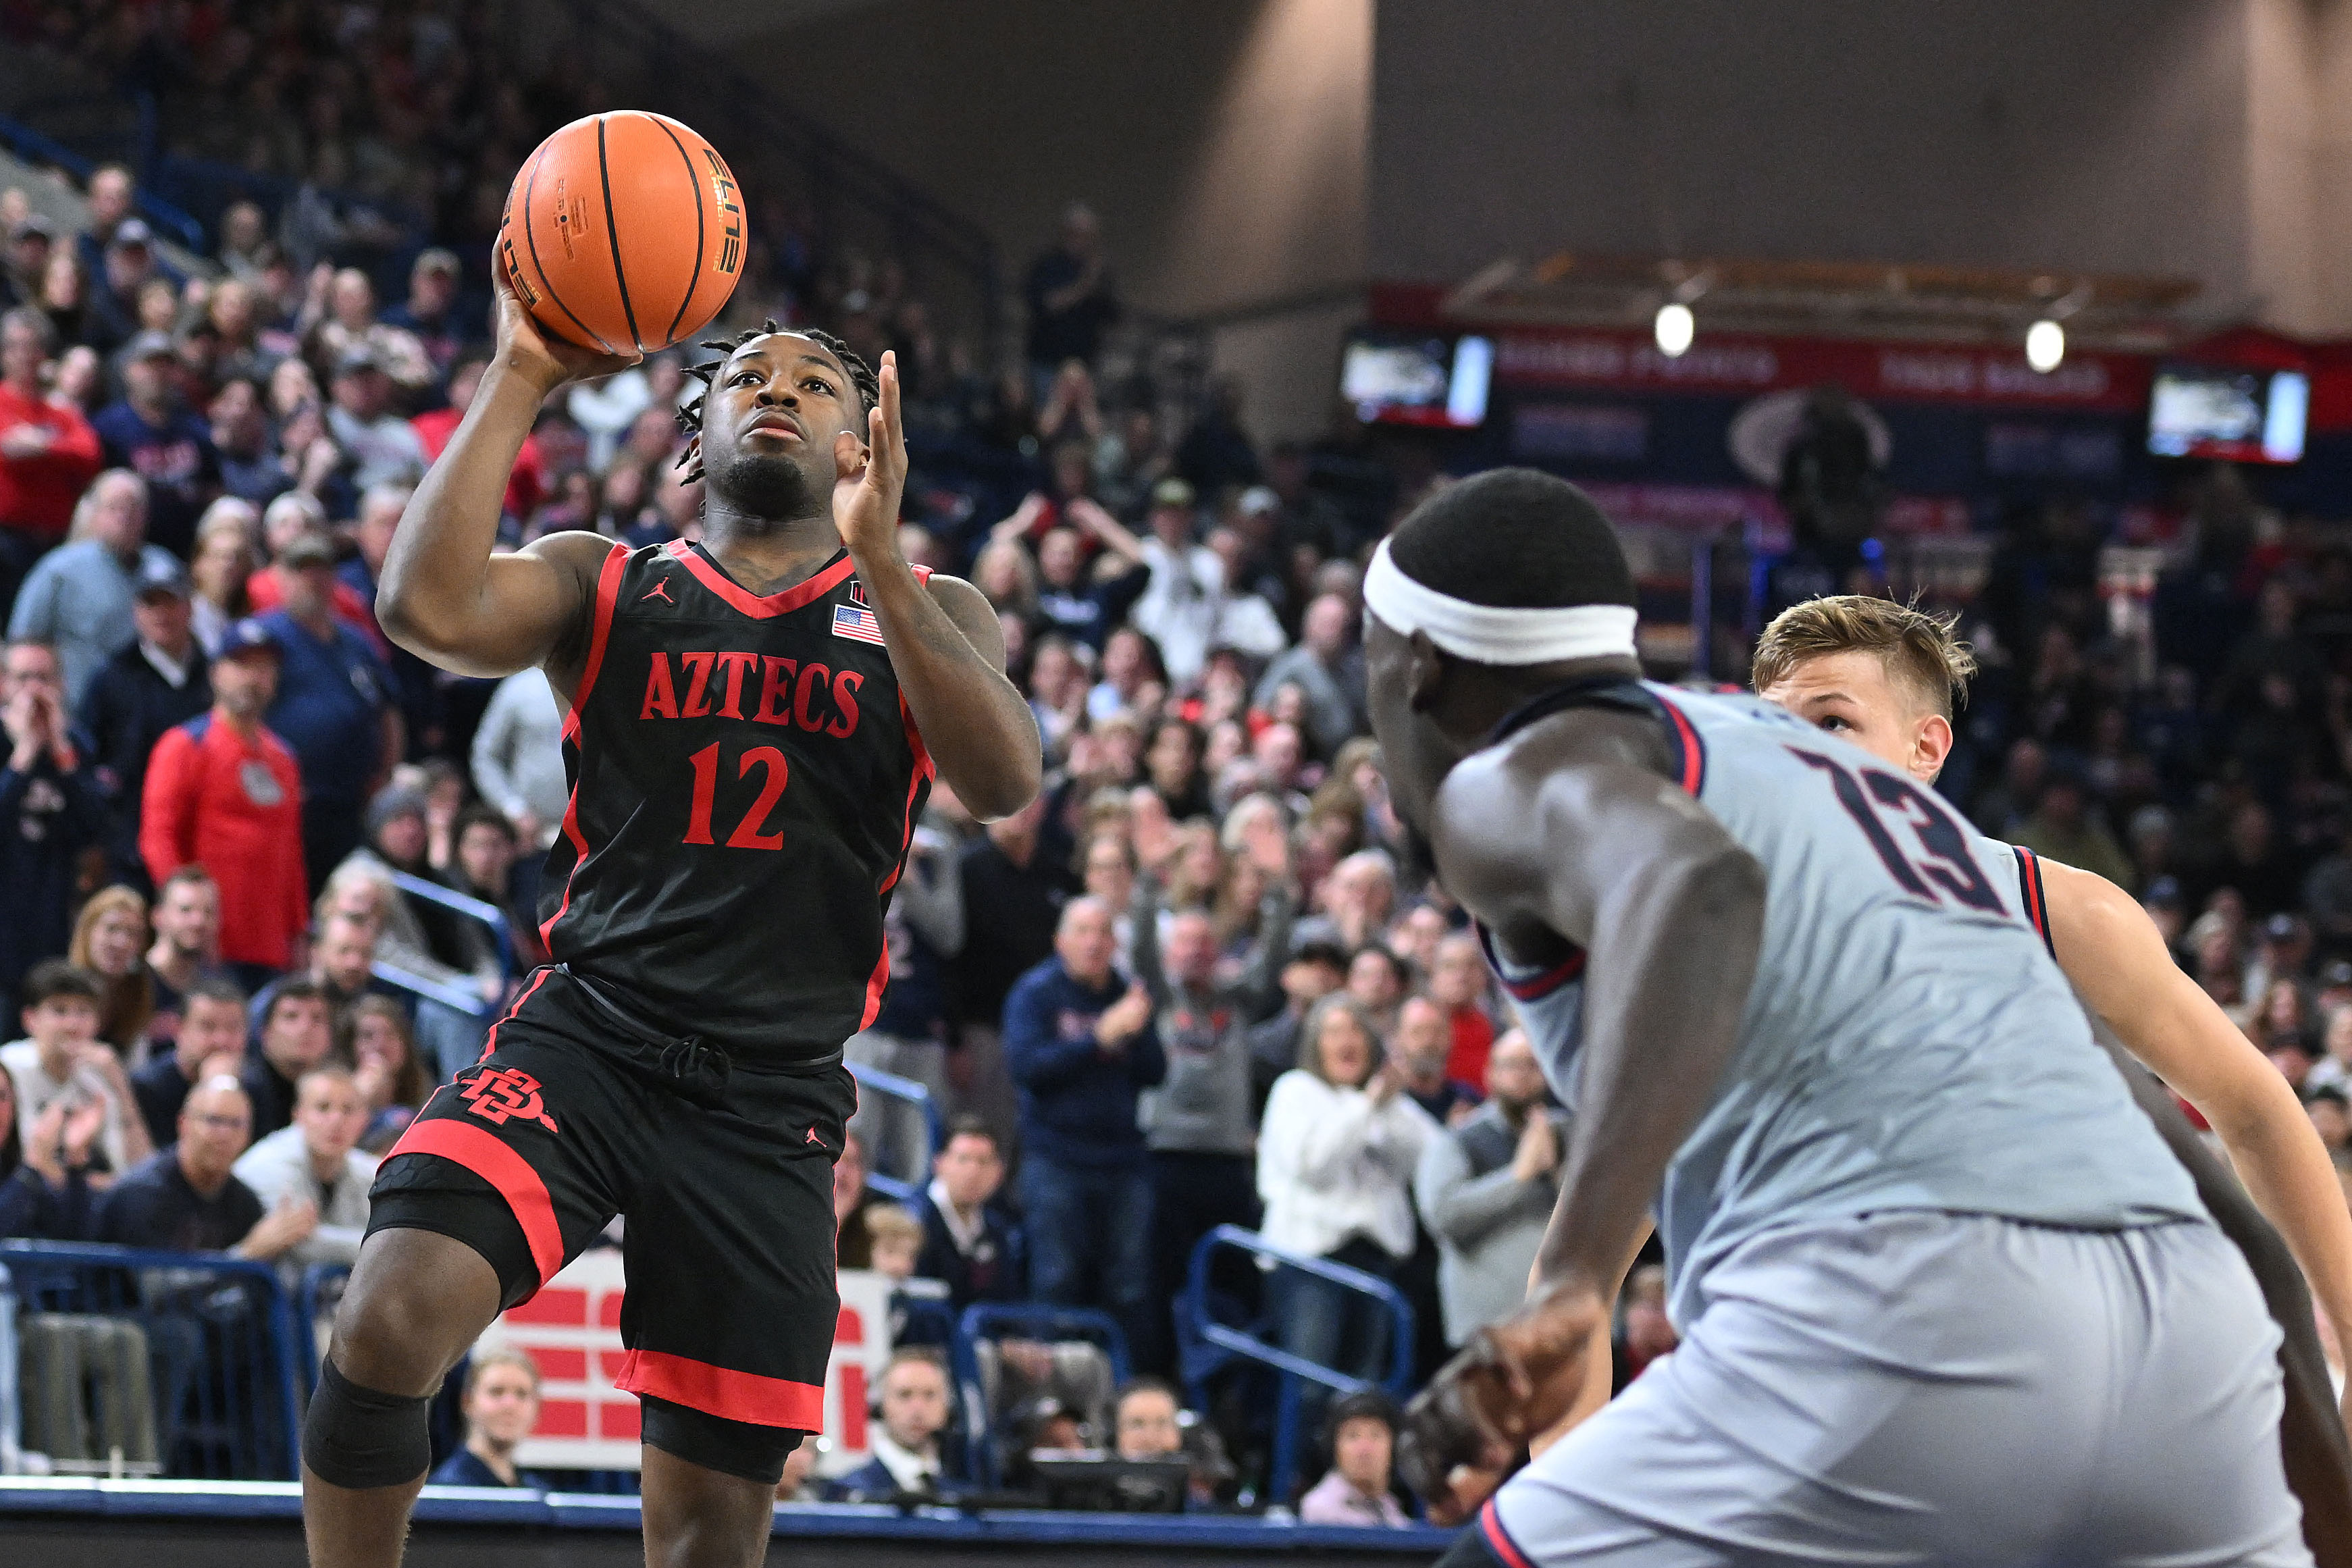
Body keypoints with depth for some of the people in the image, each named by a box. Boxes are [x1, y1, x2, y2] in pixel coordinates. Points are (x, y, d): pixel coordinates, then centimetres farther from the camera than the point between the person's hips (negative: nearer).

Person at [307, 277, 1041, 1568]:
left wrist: (876, 554, -16)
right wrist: (521, 380, -10)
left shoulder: (923, 615, 13)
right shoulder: (606, 587, 11)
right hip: (583, 1038, -1)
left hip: (773, 1098, 1)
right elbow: (428, 609, -11)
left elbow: (1003, 783, -9)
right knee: (389, 1318, -26)